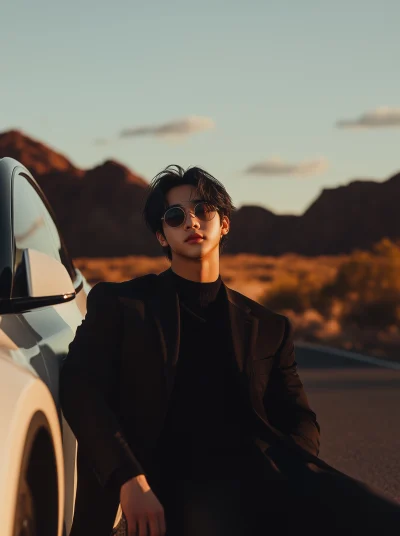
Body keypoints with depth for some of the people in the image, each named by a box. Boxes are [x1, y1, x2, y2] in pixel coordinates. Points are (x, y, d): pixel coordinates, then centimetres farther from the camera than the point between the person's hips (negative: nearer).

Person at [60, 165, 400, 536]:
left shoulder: (268, 328, 24)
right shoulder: (119, 304, 15)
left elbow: (300, 420, 21)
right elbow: (80, 388, 2)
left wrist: (284, 489, -4)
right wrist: (130, 479, -14)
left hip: (267, 476, 4)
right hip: (184, 484, -3)